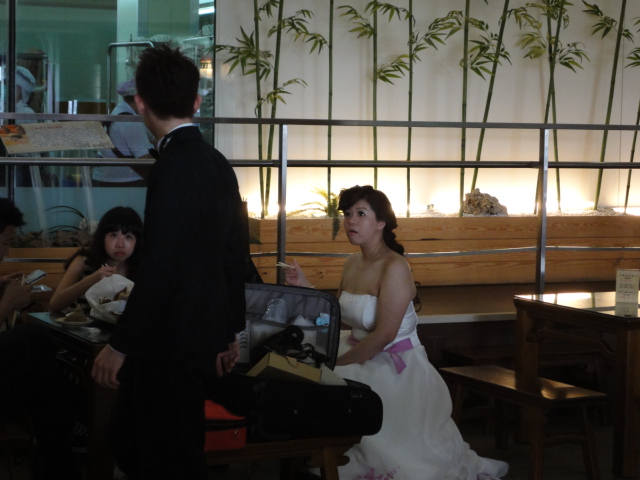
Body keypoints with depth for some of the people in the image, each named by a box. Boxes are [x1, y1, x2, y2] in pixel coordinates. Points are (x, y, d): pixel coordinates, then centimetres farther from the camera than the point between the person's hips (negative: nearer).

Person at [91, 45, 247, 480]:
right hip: (206, 339, 9)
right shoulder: (217, 163, 9)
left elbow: (161, 269, -22)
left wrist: (120, 346, -15)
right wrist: (230, 331, 24)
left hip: (171, 346, -9)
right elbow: (234, 255, 15)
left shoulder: (174, 168, -19)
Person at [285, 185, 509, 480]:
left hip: (395, 367, -8)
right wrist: (305, 286, 1)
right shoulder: (352, 264, 6)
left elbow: (384, 335, -23)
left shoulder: (395, 268, -19)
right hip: (359, 354, 8)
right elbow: (336, 316, 10)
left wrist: (337, 362, -18)